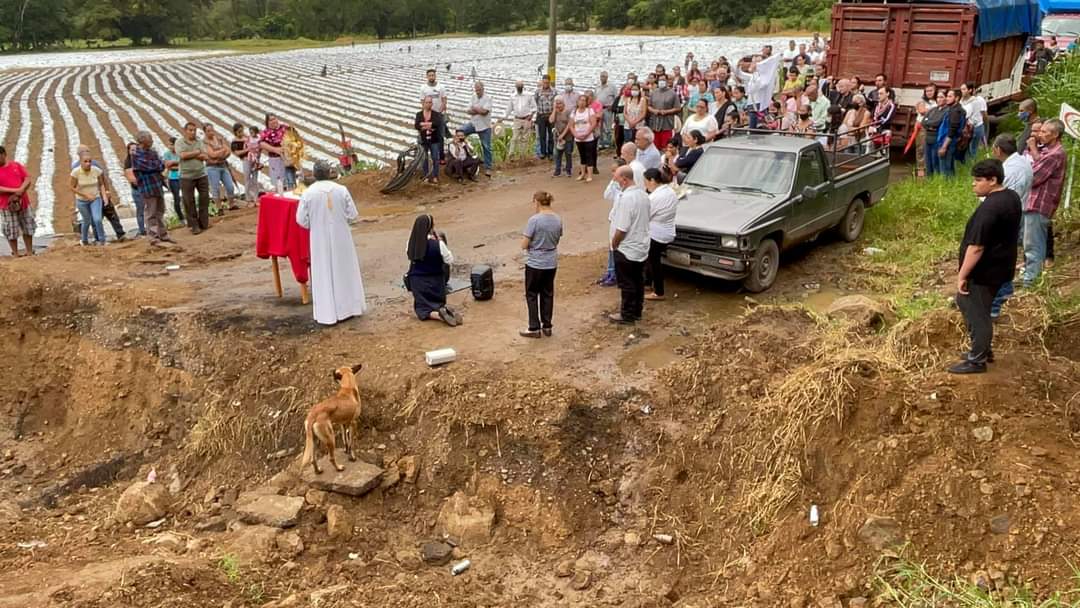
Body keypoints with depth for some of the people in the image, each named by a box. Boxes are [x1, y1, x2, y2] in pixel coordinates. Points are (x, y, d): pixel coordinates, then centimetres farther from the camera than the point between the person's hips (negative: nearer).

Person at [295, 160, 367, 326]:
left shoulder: (308, 193, -11)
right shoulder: (341, 189, -8)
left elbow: (301, 219, -7)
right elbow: (352, 215, -5)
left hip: (320, 239, -1)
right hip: (341, 237, 1)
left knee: (324, 275, 7)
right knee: (345, 271, 15)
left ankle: (328, 313, 10)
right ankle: (349, 307, 24)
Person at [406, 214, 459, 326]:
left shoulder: (411, 243, -12)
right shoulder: (438, 244, -19)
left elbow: (411, 259, 4)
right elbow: (450, 260, -8)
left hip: (417, 280, 1)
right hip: (435, 280, -1)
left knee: (423, 309, 6)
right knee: (439, 303, 19)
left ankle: (439, 315, -26)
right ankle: (444, 310, -16)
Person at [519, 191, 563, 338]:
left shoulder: (534, 220, -20)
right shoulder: (558, 220, -1)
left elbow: (524, 245, -16)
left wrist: (527, 239, 3)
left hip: (535, 264, -5)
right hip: (551, 263, 6)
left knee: (532, 295, 8)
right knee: (548, 294, 16)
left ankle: (534, 328, 11)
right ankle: (547, 326, 22)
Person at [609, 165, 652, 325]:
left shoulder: (626, 198, -24)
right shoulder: (643, 195, 4)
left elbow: (622, 228, -25)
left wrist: (614, 244, -9)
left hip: (627, 250, -9)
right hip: (642, 248, 9)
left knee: (627, 284, 4)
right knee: (638, 281, 17)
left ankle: (627, 315, 13)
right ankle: (637, 311, 28)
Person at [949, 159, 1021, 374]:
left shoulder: (989, 208, -27)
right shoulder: (1011, 197, 5)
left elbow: (976, 247, -26)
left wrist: (962, 275, -18)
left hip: (984, 272, -10)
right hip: (1001, 266, 10)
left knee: (977, 313, 3)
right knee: (967, 303, 23)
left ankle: (977, 361, 16)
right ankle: (984, 349, 33)